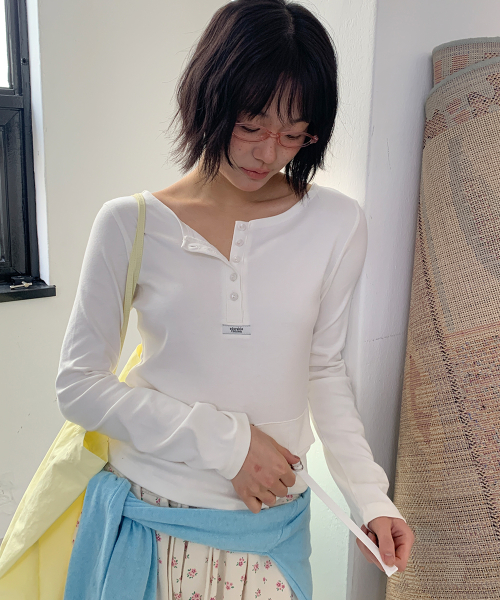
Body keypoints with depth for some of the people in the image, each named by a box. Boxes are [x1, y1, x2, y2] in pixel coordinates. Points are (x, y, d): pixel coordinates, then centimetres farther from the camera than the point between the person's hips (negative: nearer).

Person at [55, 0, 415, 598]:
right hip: (148, 508, 0)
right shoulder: (129, 224, -11)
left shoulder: (337, 225, -7)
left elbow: (324, 368, 3)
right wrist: (226, 440, -15)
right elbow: (79, 385, -9)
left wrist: (370, 496, -4)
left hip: (268, 523, 1)